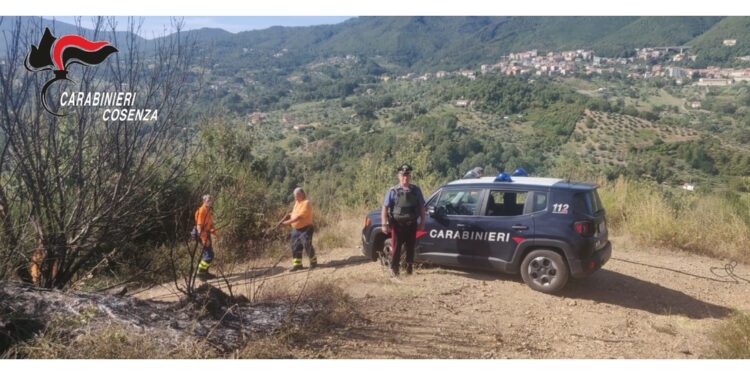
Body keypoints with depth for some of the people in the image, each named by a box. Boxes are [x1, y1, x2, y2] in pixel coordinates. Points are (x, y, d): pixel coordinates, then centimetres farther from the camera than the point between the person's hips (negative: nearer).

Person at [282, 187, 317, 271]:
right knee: (295, 247, 7)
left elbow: (299, 216, -24)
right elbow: (294, 214, 20)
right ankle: (297, 264, 14)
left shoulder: (306, 203, -17)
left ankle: (313, 261, 14)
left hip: (305, 229, -9)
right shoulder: (297, 202, 13)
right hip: (296, 229, 9)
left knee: (307, 246, -7)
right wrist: (288, 216, 0)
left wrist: (288, 222, -26)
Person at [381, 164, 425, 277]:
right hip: (397, 224, -2)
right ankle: (394, 269, 10)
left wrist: (422, 222, 3)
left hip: (412, 224, 3)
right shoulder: (393, 191, -1)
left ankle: (409, 267, 23)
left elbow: (421, 207, 10)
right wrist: (384, 224, -12)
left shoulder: (416, 190, 7)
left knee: (410, 247, 10)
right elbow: (385, 208, -5)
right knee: (396, 247, 1)